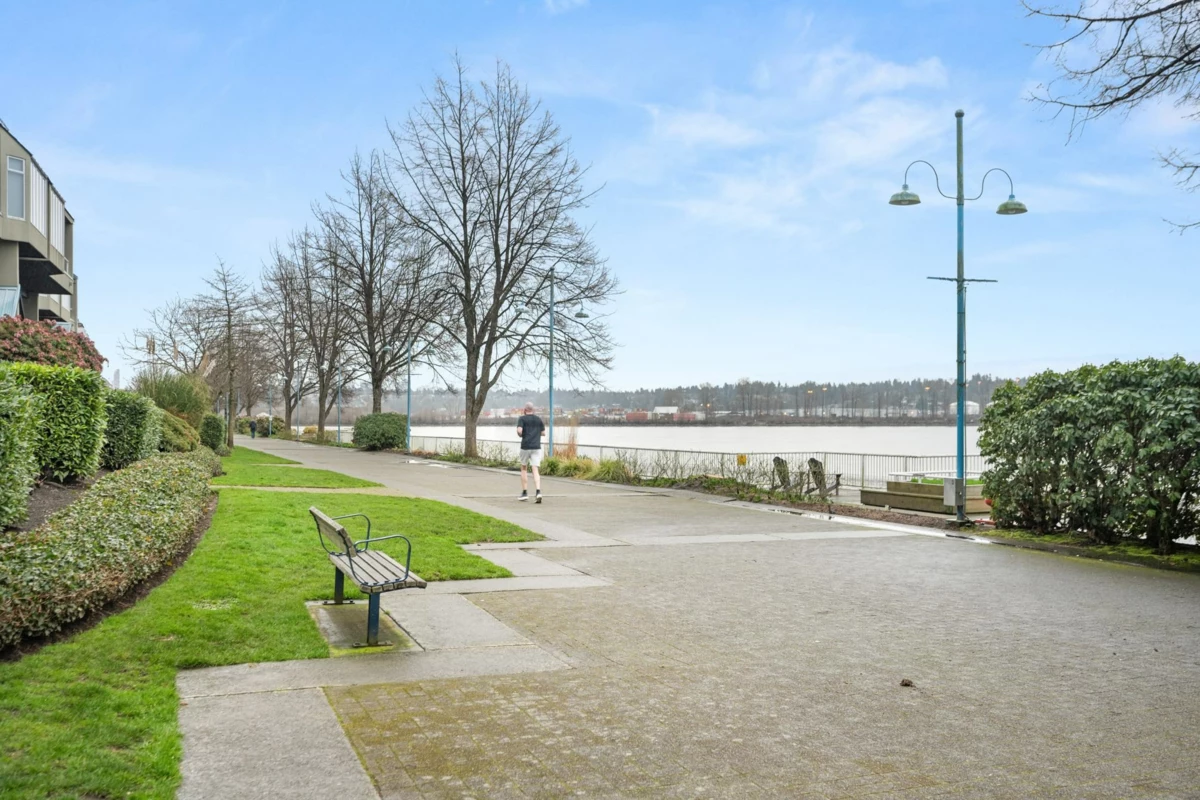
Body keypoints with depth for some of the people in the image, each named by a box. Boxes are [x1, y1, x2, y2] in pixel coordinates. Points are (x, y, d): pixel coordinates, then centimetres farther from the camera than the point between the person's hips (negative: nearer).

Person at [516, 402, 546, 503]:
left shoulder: (522, 418, -1)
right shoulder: (539, 419, 11)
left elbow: (519, 431, -15)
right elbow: (543, 433, 13)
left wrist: (520, 435, 7)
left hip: (525, 447, -2)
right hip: (536, 447, 2)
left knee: (523, 469, 16)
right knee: (535, 470, -4)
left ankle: (525, 493, 13)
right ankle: (538, 492, -24)